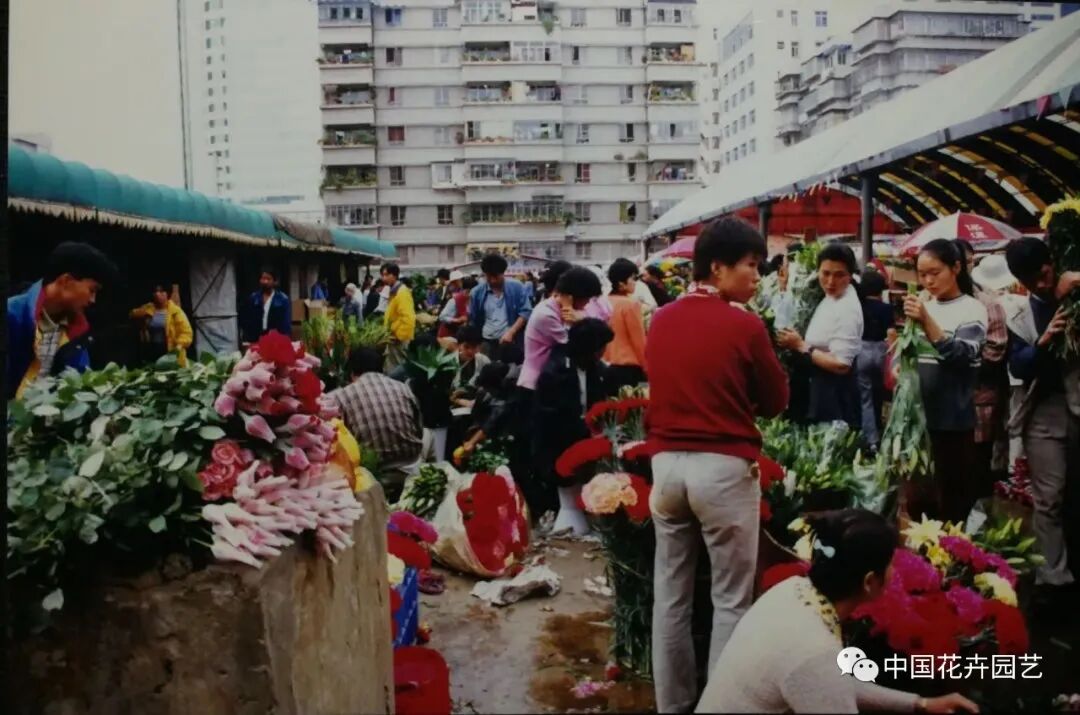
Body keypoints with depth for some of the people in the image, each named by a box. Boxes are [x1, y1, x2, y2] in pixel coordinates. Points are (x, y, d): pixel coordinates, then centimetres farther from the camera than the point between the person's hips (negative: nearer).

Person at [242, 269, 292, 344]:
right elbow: (246, 321, 11)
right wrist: (246, 340, 3)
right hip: (255, 341, 3)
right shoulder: (253, 298, 9)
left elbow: (287, 325, -1)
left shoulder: (283, 300, 0)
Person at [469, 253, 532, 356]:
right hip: (487, 343, 2)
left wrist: (511, 332, -14)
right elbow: (473, 320, 13)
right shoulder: (477, 292, 6)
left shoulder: (516, 287, -1)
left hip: (512, 341, -2)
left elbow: (525, 312, -4)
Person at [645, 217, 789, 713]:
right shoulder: (744, 326, -9)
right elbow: (776, 401, 1)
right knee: (731, 599, 7)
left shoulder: (660, 321, 6)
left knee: (671, 594, 13)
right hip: (723, 467, -5)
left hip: (666, 462, 5)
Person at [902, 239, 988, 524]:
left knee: (951, 504, 0)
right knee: (917, 501, 12)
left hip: (952, 421, -5)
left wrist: (926, 321, -30)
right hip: (917, 416, 5)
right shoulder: (924, 306, 10)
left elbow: (961, 356, -20)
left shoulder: (972, 310, -5)